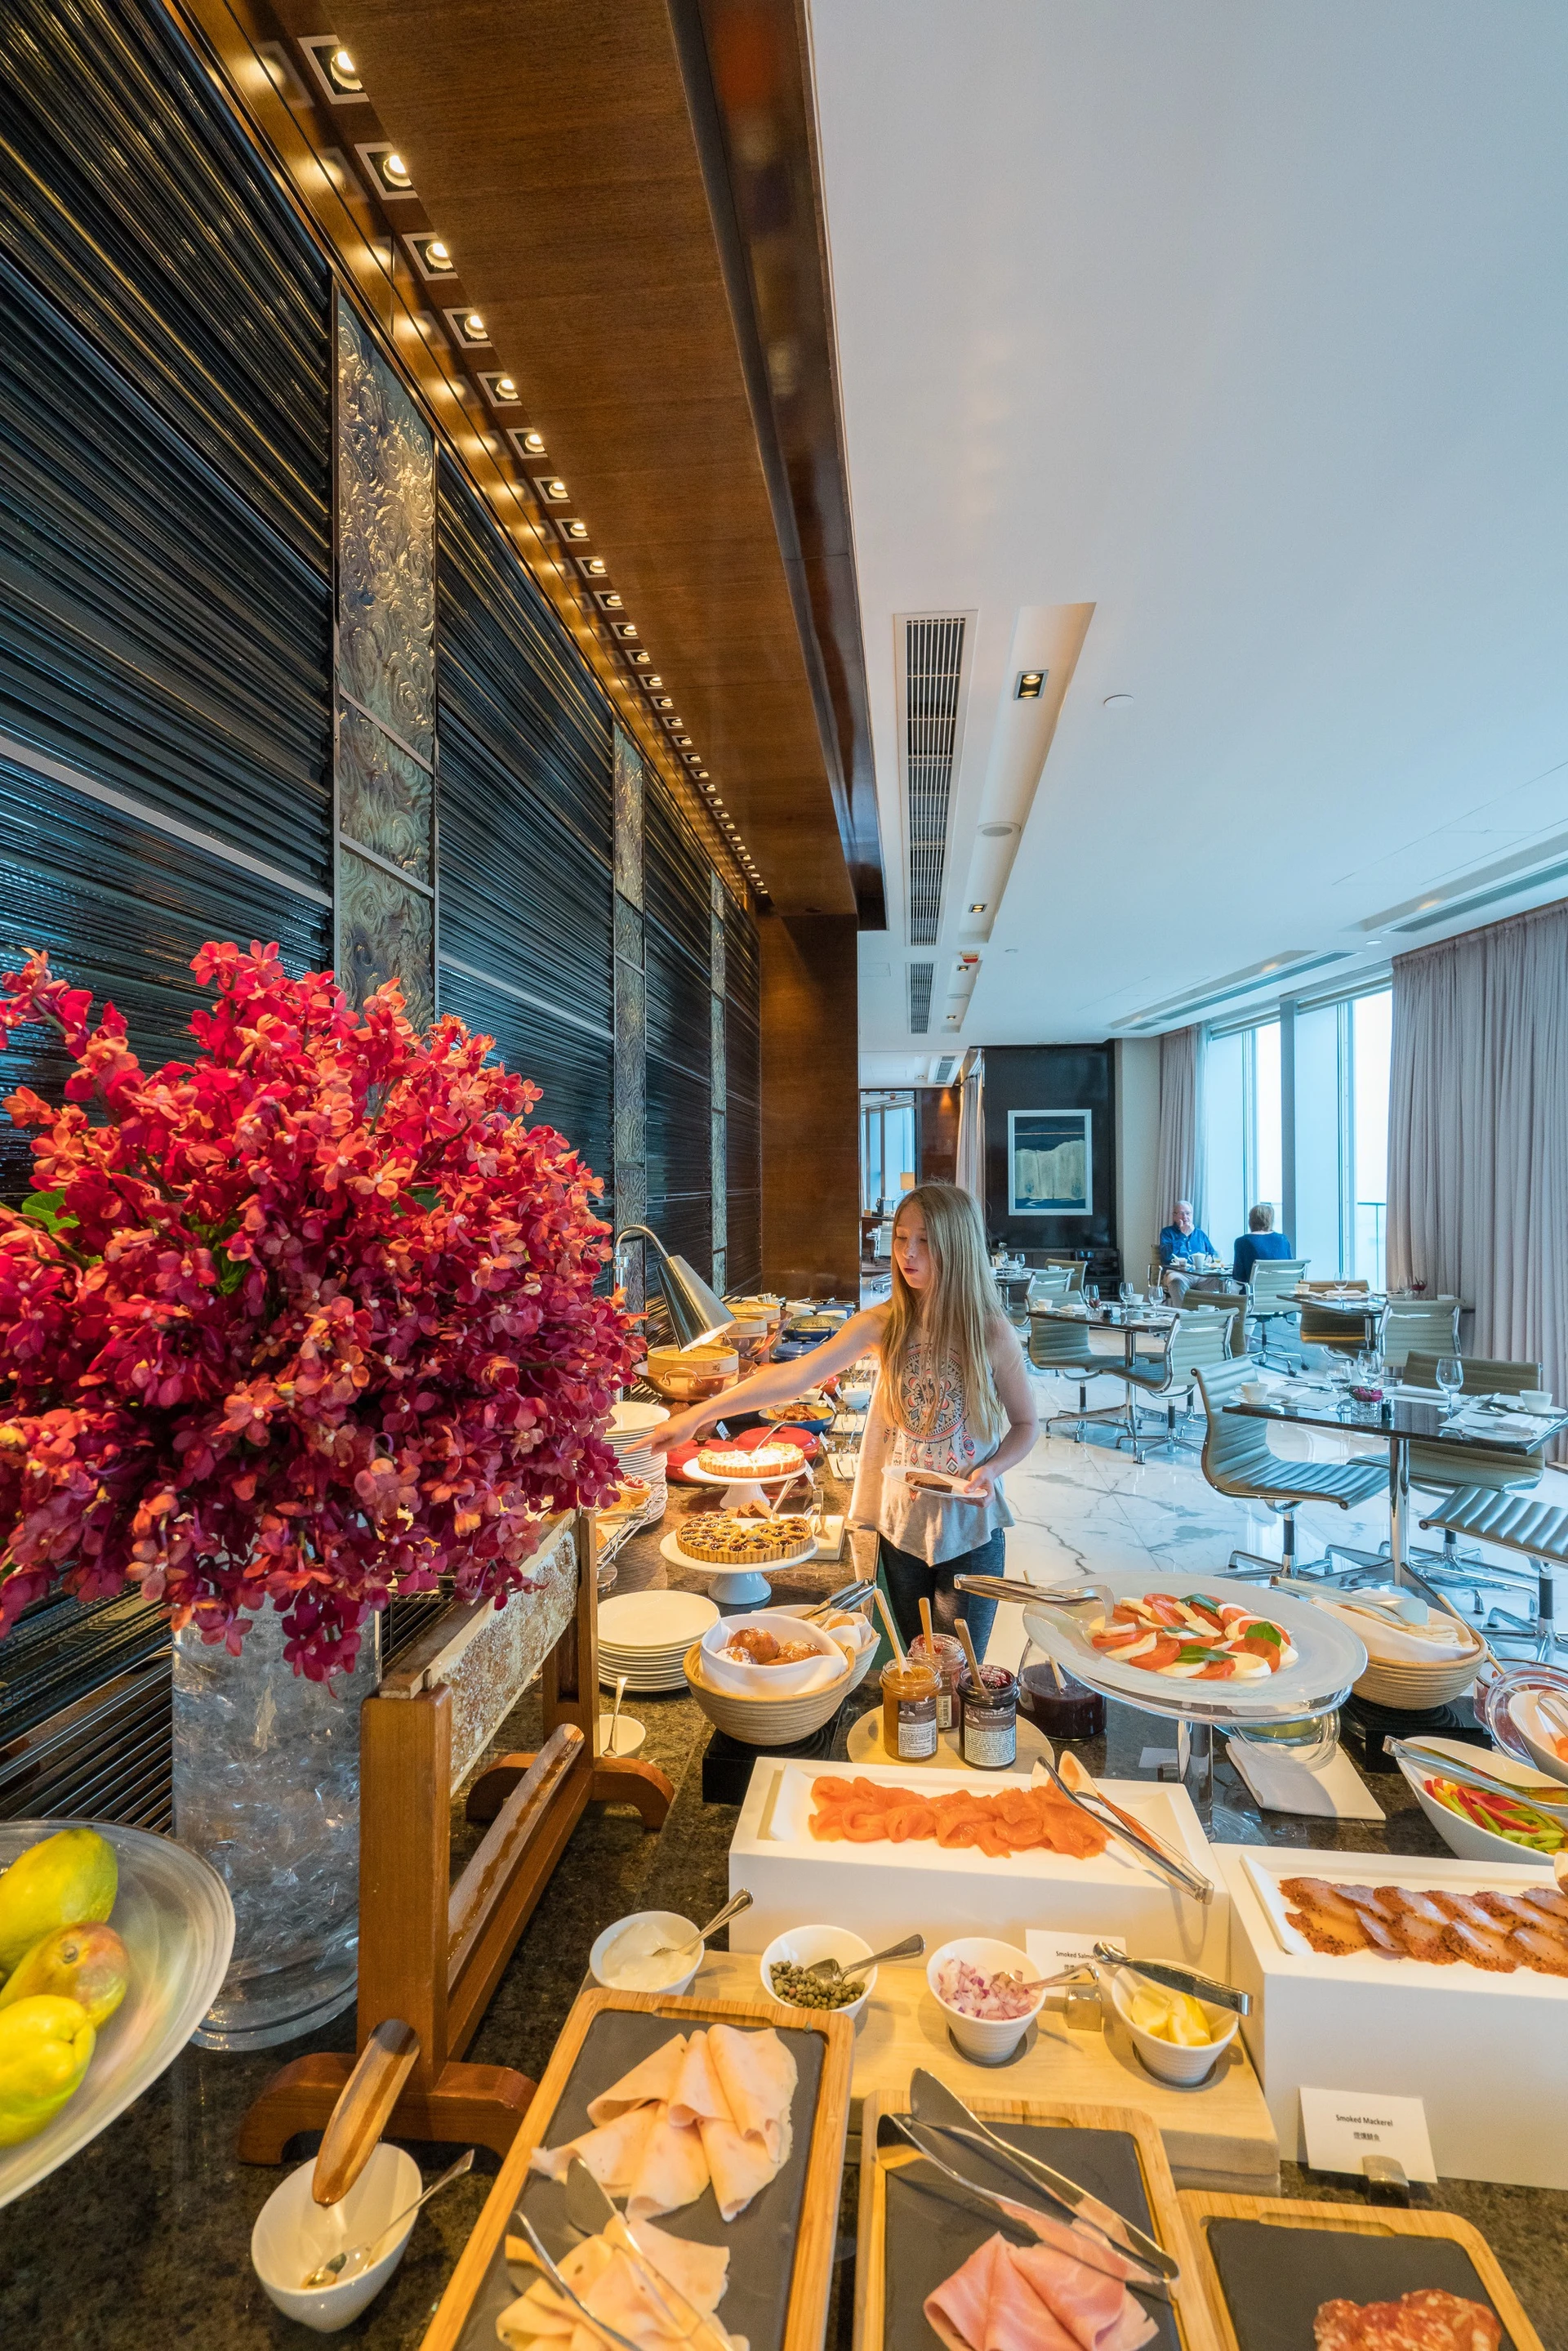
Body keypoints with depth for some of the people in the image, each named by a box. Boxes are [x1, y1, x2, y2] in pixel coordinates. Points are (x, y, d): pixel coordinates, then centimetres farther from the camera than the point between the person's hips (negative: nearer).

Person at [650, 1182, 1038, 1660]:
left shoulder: (992, 1334, -12)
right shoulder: (883, 1325, -10)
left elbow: (1026, 1424, 2)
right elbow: (796, 1376, -19)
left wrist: (991, 1470, -18)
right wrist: (698, 1414, -27)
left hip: (969, 1529, -2)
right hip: (901, 1521, 2)